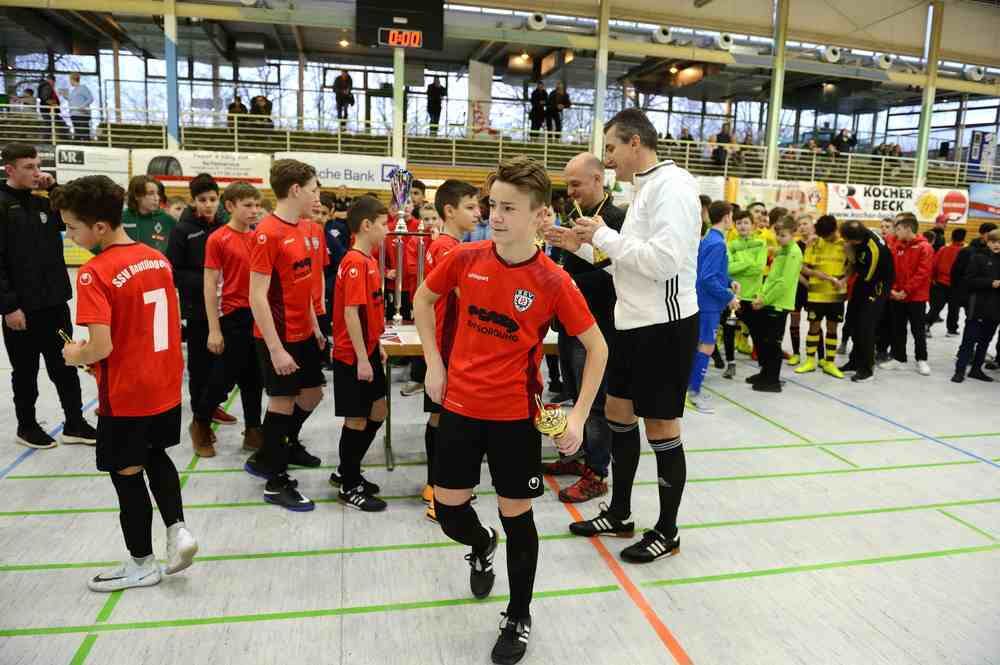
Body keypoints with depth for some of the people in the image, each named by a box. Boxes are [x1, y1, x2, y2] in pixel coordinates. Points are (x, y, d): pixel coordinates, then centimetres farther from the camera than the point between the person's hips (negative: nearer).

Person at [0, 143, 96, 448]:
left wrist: (55, 188, -1)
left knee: (66, 367, 11)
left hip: (55, 303, 6)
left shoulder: (42, 202, 10)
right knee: (25, 372, 9)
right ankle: (26, 427, 25)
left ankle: (74, 424, 20)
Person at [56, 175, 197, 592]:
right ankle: (177, 530, 15)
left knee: (127, 473, 11)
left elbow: (101, 346, -25)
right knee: (156, 456, 26)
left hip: (126, 395, -6)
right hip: (166, 385, 7)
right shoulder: (157, 259, 2)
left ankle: (141, 563, 26)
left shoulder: (94, 273, -20)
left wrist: (75, 355, -4)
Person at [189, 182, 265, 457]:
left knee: (253, 378, 12)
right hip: (234, 316, -5)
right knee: (224, 377, 4)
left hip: (258, 315, 5)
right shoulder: (217, 239, -9)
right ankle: (200, 425, 27)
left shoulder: (257, 238, 7)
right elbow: (210, 285, -9)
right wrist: (214, 330, -12)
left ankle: (253, 431, 23)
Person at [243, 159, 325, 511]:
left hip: (303, 333, 9)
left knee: (312, 394, 16)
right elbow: (257, 297, -21)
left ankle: (266, 457, 33)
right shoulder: (268, 233, -19)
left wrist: (315, 327, 16)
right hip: (278, 337, -9)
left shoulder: (299, 229, 8)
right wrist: (276, 349, -23)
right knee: (283, 402, 3)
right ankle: (276, 482, 20)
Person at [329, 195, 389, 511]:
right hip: (353, 356, -9)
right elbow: (351, 313, -22)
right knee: (357, 419, 2)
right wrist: (362, 358, -21)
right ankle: (349, 487, 18)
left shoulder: (368, 260, 10)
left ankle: (345, 472, 31)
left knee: (377, 412, 16)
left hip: (368, 352, 10)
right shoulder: (355, 262, -19)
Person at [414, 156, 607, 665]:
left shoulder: (553, 282, -14)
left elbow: (597, 348, -5)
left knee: (516, 516, 7)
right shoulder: (466, 258, -6)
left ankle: (518, 620, 30)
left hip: (514, 414, -3)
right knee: (448, 510, 12)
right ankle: (482, 549, 49)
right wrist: (434, 364, 4)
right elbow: (423, 299, 12)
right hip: (460, 404, 3)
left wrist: (579, 416, -10)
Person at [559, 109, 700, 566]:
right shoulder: (644, 188, 14)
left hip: (665, 326, -9)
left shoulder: (671, 185, -15)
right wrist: (586, 247, 6)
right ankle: (619, 514, 32)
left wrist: (604, 236, -18)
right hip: (634, 322, 10)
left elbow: (664, 261, -27)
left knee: (660, 427, 2)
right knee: (618, 415, 15)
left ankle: (667, 532, 21)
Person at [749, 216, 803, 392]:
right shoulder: (781, 250, 15)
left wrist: (765, 300, -16)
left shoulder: (794, 253, -13)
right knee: (761, 339, 15)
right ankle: (765, 373, 28)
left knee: (772, 342, -1)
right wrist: (760, 296, 3)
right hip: (767, 302, 9)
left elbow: (784, 282, -20)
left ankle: (773, 380, 8)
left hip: (779, 304, -9)